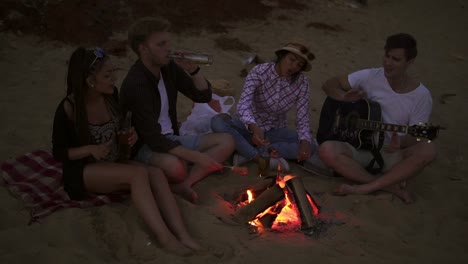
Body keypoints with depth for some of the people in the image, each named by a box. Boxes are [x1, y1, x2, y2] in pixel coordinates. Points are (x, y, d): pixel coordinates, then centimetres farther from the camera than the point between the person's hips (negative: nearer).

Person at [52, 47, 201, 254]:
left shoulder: (111, 94, -3)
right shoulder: (69, 108, -18)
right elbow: (58, 153, -10)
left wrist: (131, 134, -6)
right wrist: (91, 150, -26)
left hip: (113, 165, 5)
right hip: (83, 171, -5)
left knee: (156, 174, -26)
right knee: (138, 174, -33)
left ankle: (182, 236, -38)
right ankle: (165, 237, -38)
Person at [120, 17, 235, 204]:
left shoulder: (169, 68, 0)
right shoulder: (135, 84, -22)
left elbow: (204, 96, 7)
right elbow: (152, 139, -26)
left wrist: (193, 70, -13)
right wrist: (196, 157, -29)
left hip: (171, 139, 8)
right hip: (145, 148, -8)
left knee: (226, 142, -6)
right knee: (175, 166, -40)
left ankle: (183, 185, -20)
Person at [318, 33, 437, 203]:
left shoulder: (421, 96, -4)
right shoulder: (371, 77, -2)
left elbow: (416, 137, -4)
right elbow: (330, 85, 3)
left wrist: (400, 142, -28)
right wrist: (345, 97, -20)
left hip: (390, 155, -1)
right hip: (359, 150, 1)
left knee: (427, 150, -31)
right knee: (327, 150, -30)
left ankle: (365, 188, -28)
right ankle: (389, 186, -23)